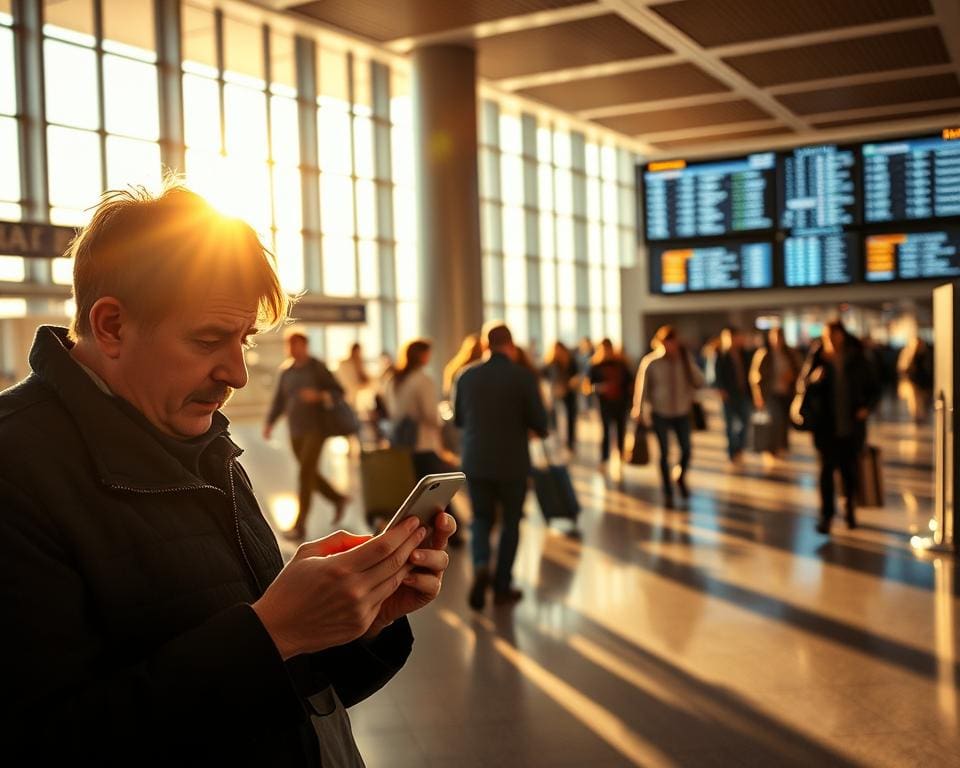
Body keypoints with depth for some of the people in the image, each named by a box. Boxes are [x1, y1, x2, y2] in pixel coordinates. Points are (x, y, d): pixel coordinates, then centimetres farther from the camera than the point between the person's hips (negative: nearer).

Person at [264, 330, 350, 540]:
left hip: (316, 429, -6)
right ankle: (338, 499, 37)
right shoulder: (286, 370, 7)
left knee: (305, 474, -12)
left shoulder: (317, 368, -6)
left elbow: (339, 392, -5)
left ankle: (300, 525, -8)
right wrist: (269, 423, 0)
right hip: (295, 432, 6)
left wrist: (318, 396, -23)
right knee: (309, 474, 13)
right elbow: (279, 400, 12)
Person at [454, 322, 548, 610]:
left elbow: (458, 419, 8)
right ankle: (502, 586, 18)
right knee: (510, 522, 15)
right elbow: (539, 424, -11)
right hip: (512, 463, -2)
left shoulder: (467, 376, -1)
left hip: (476, 462, 2)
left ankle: (481, 567, -9)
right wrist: (540, 429, 12)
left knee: (481, 519, 17)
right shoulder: (524, 376, -11)